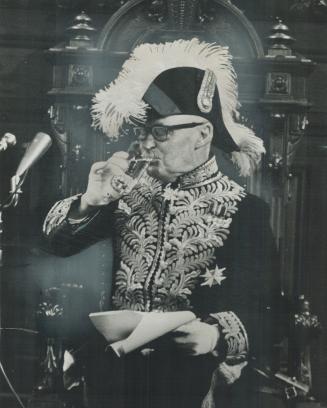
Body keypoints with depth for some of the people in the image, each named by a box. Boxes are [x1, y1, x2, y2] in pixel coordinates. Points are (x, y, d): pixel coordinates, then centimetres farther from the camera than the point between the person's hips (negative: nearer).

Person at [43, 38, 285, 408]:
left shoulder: (244, 211, -9)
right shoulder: (131, 193, 4)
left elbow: (262, 312, -13)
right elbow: (59, 242, 7)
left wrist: (218, 336, -33)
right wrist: (89, 201, -12)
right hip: (116, 374, 4)